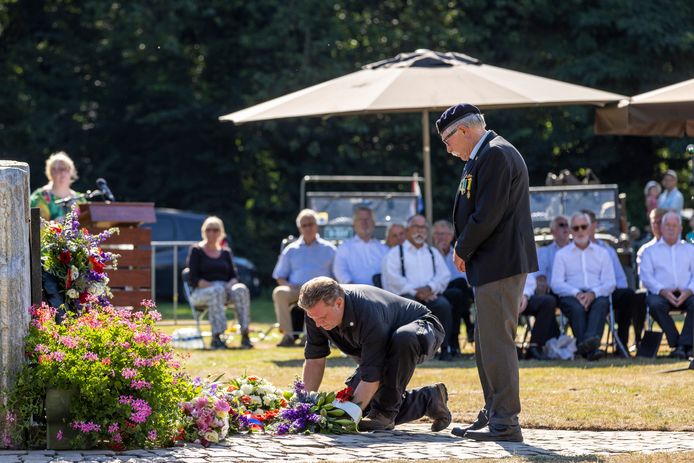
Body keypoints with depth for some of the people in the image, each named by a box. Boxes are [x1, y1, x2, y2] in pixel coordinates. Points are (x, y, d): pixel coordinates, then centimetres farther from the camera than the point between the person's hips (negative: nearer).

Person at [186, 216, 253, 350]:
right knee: (217, 291, -40)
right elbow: (193, 279, -3)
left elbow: (234, 276, 13)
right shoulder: (196, 251, 8)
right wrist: (209, 285, -18)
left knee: (241, 289, -31)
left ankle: (245, 333, -40)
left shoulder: (225, 252, 21)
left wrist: (231, 284, -10)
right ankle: (216, 337, -48)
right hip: (201, 292, -4)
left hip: (225, 288, 4)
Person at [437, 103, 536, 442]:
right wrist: (465, 251, 8)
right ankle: (492, 415, 23)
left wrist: (463, 251, -8)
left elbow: (486, 216, -21)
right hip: (495, 265, 11)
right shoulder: (487, 155, 18)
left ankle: (505, 423, -8)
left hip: (500, 263, -11)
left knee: (496, 342, -9)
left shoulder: (495, 155, -15)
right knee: (486, 344, 16)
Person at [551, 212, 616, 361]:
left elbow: (610, 283, 9)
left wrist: (594, 293, -13)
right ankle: (591, 349, -53)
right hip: (571, 297, -1)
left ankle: (590, 339, -59)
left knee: (601, 303, -35)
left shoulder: (602, 253, 23)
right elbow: (556, 283, 5)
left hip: (596, 296, 1)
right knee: (577, 307, -36)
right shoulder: (562, 254, 19)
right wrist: (576, 293, -14)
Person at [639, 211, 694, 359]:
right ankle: (676, 344, -31)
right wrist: (663, 291, -14)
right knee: (654, 304, -36)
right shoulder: (650, 251, 20)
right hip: (661, 293, -1)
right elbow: (645, 275, 5)